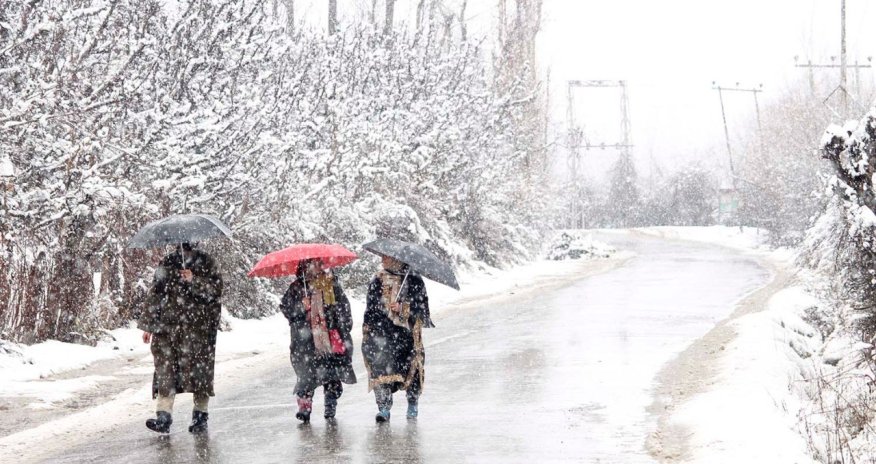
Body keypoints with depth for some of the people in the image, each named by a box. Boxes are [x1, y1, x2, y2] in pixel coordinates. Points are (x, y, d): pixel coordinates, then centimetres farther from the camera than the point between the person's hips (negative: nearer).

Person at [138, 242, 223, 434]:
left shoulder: (205, 262, 6)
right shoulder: (167, 263, 12)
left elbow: (216, 289, -4)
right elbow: (155, 294, 15)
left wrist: (194, 281, -18)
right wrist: (148, 324, 12)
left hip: (198, 328, -2)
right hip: (168, 326, 2)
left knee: (199, 368, -1)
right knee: (165, 367, -8)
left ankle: (200, 416, 11)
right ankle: (163, 416, -11)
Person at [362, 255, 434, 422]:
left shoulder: (414, 281, 2)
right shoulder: (377, 281, 12)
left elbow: (421, 307, -2)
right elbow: (370, 309, 17)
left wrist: (402, 308, -16)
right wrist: (367, 333, 11)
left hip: (407, 332, -1)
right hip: (382, 332, 2)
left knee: (411, 368, 1)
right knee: (381, 367, -12)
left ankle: (413, 403, 23)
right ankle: (383, 407, -10)